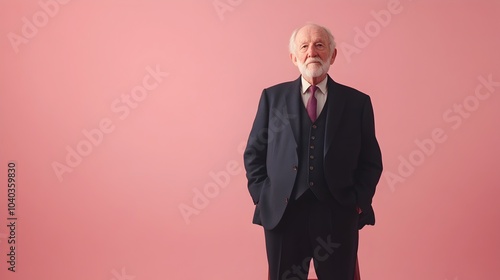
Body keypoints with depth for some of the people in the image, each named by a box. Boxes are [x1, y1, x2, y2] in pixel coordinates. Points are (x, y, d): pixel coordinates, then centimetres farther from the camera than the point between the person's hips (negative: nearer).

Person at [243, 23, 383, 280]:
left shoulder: (357, 102, 5)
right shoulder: (273, 97, 6)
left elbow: (371, 161, 7)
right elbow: (254, 152, 8)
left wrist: (358, 202, -4)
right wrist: (261, 196, -1)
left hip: (338, 216, 0)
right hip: (281, 213, 1)